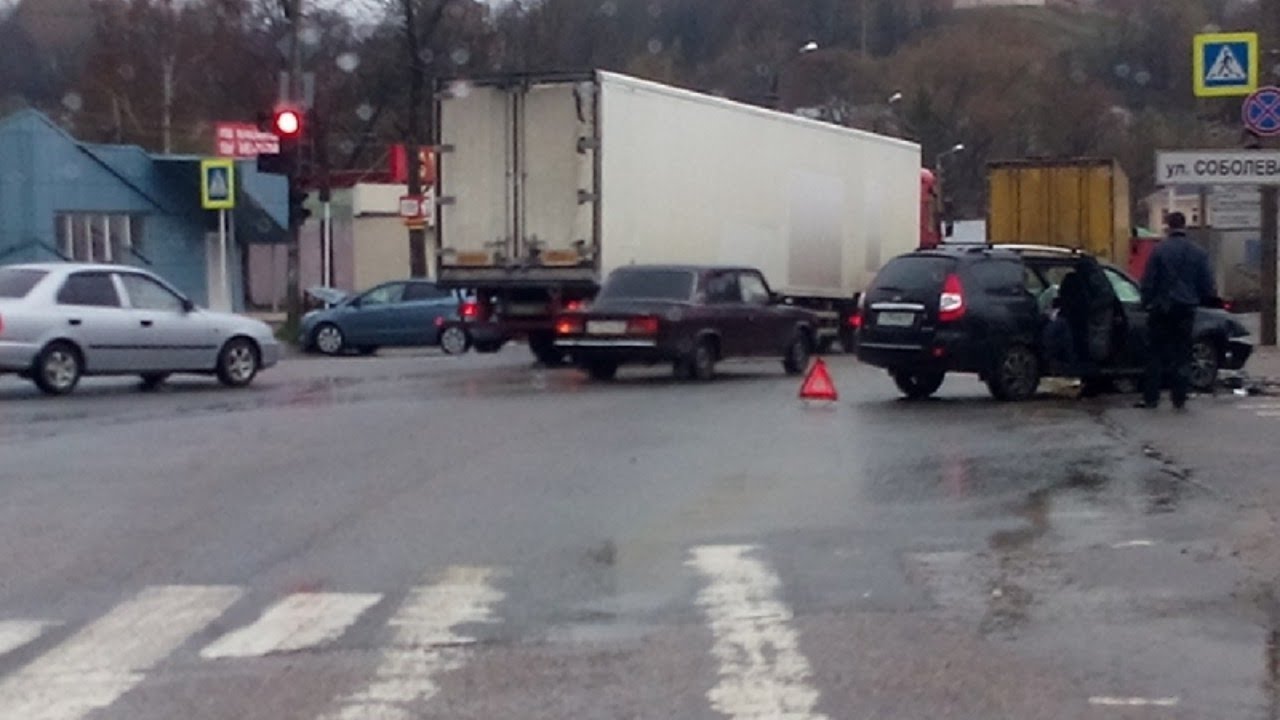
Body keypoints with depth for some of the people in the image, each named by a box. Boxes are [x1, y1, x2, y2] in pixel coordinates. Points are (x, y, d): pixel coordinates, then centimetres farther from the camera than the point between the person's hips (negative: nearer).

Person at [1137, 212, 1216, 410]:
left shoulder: (1159, 250, -9)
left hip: (1161, 309, -2)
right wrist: (1199, 300, 22)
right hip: (1187, 309, 2)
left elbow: (1148, 282, -8)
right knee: (1182, 353, 9)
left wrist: (1146, 303, 4)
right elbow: (1207, 284, 6)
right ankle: (1179, 398, 7)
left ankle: (1151, 397, 4)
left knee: (1155, 354, 5)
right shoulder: (1199, 253, 2)